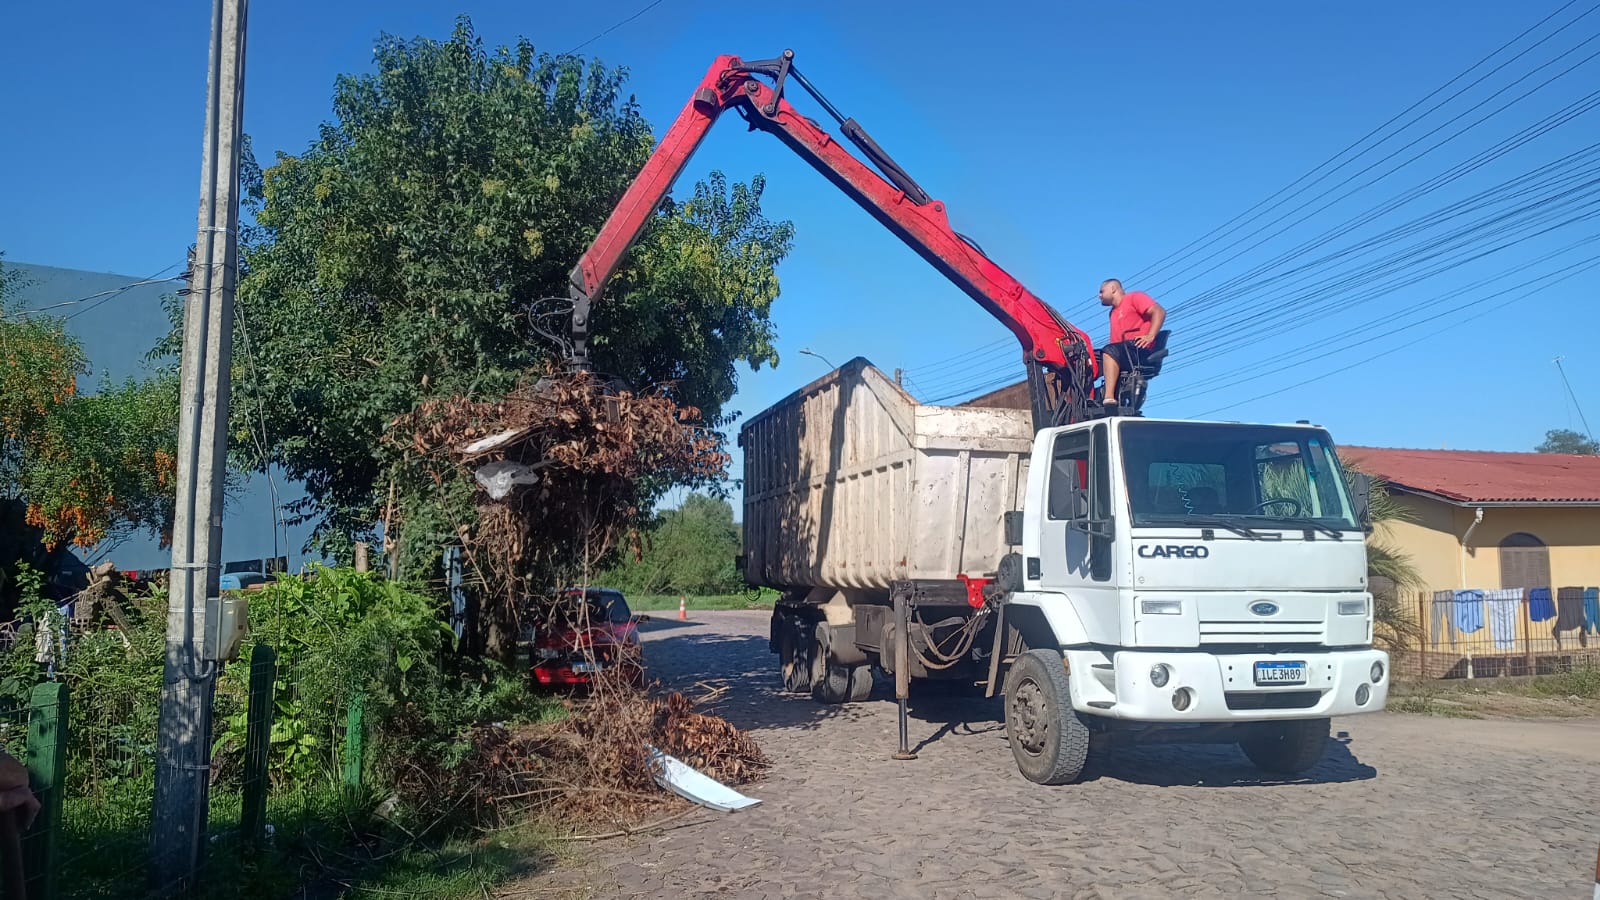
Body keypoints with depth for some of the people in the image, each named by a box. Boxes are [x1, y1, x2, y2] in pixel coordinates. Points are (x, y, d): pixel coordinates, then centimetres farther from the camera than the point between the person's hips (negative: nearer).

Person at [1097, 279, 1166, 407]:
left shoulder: (1134, 297, 7)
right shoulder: (1114, 312, 32)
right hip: (1122, 351, 8)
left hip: (1139, 349, -8)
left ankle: (1109, 398, -48)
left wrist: (1150, 336, -20)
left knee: (1109, 351, -35)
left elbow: (1159, 312, -7)